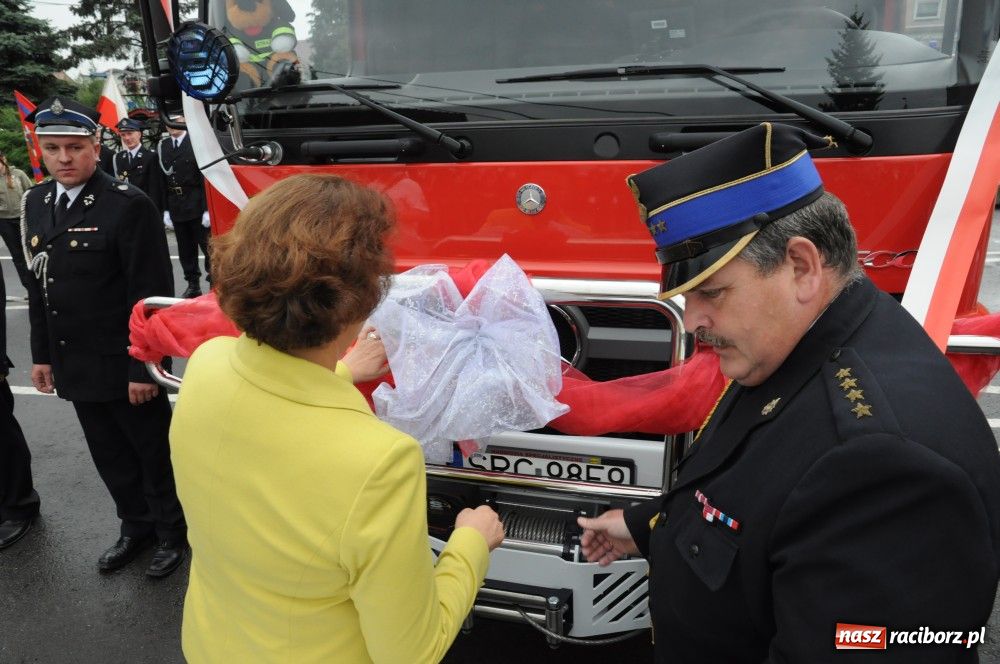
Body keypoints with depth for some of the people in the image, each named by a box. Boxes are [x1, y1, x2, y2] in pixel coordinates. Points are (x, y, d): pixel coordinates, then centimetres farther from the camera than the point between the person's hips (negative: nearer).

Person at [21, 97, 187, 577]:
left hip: (125, 366, -6)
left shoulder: (130, 206, -17)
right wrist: (42, 354, 12)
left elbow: (151, 295, -18)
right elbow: (39, 285, 12)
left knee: (154, 452, 11)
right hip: (75, 366, 7)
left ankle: (173, 531, 31)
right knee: (110, 457, 19)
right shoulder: (36, 203, 6)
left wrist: (144, 367, -18)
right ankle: (136, 527, 38)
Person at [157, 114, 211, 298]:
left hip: (197, 205, -5)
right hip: (175, 205, 5)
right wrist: (165, 209, 3)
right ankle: (193, 284, 19)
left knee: (207, 245, 0)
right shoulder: (162, 147, 8)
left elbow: (206, 177, -11)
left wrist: (207, 208, -15)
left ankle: (214, 278, 13)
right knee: (185, 248, 10)